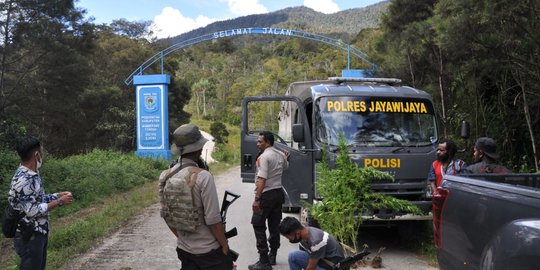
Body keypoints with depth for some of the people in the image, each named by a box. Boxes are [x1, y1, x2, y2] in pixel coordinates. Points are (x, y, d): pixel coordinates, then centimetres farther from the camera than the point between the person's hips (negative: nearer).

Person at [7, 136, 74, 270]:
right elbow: (32, 211, -25)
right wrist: (59, 202, -19)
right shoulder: (23, 180, -25)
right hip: (28, 237, -9)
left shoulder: (32, 175, 5)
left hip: (39, 233, 9)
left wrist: (58, 195, 4)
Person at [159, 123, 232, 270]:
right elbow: (213, 219, -19)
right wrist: (225, 245, -6)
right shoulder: (203, 177, -21)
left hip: (184, 250, 6)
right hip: (209, 251, -6)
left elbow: (166, 215, 6)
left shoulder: (165, 177, -3)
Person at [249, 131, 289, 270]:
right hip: (279, 193, 8)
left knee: (259, 226, -2)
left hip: (267, 195, -8)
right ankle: (272, 256, 24)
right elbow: (285, 166, 33)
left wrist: (256, 199, -25)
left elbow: (262, 180, -24)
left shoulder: (263, 157, -17)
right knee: (275, 226, 15)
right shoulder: (281, 155, 9)